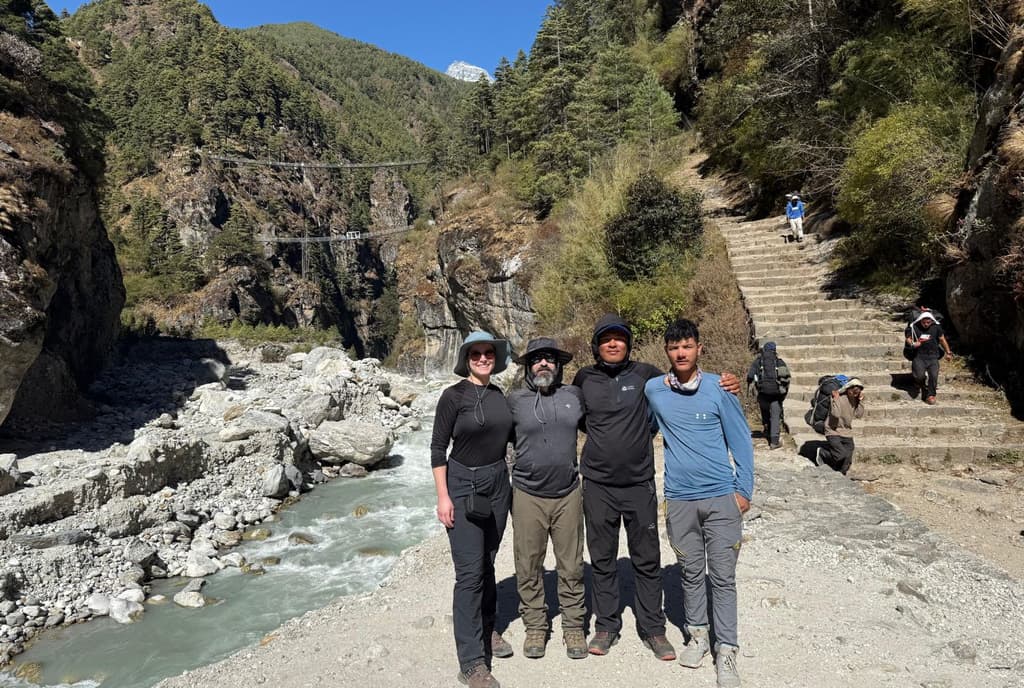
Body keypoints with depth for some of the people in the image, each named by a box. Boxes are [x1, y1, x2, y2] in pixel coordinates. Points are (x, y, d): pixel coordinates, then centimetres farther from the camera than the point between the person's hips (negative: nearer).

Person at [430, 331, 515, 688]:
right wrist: (443, 496, -13)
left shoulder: (499, 396, 5)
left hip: (498, 484, 5)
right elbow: (438, 448, -10)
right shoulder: (453, 396, -10)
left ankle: (487, 628, 36)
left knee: (487, 562, 16)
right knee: (470, 571, -5)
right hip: (464, 486, -5)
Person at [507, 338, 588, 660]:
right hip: (527, 497, -1)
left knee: (571, 566, 10)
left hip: (568, 495, 1)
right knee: (528, 567, 9)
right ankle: (535, 626, 27)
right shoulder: (515, 400, -2)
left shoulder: (574, 395, 3)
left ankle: (573, 626, 27)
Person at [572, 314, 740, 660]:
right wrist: (601, 436, 6)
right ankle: (606, 625, 28)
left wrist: (727, 384, -8)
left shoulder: (645, 375, -3)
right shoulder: (584, 379, 1)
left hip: (640, 484, -1)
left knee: (647, 560, 9)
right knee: (602, 559, 12)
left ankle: (652, 628, 26)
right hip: (597, 485, 1)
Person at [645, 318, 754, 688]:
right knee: (691, 573, 14)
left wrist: (744, 490, -3)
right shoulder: (652, 390, -1)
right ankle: (697, 635, 32)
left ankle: (726, 650, 15)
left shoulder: (719, 388, -6)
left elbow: (741, 440, -1)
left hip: (722, 497, -2)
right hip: (679, 499, 2)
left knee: (723, 577, 4)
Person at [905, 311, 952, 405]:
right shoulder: (913, 327, 1)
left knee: (934, 375, -18)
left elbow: (942, 339, 17)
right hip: (919, 357, -2)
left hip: (933, 357, 2)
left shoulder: (936, 327, 8)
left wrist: (948, 352, 14)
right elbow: (908, 339, 6)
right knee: (919, 375, -22)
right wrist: (913, 344, -16)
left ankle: (930, 395, -5)